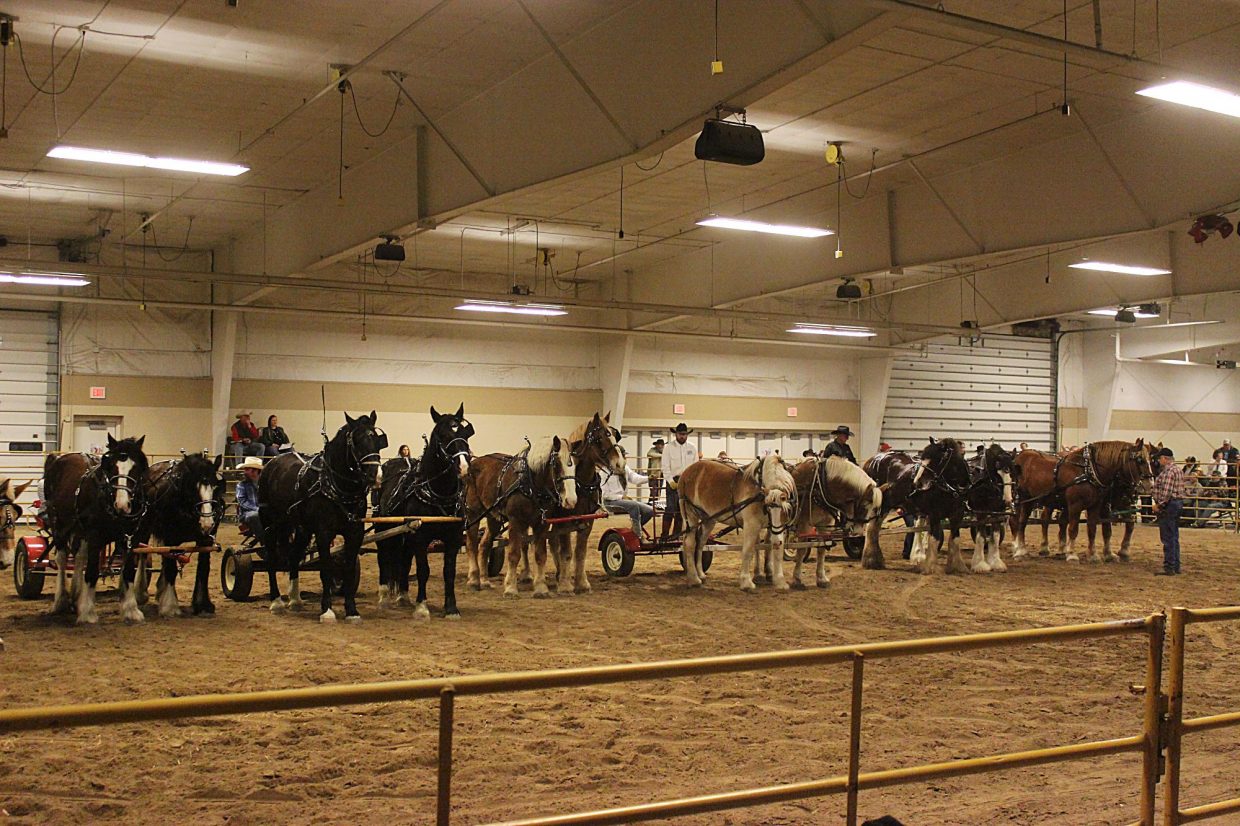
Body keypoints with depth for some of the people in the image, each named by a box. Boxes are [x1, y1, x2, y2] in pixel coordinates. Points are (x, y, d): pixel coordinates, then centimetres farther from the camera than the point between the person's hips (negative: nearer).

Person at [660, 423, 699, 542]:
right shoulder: (668, 448, -1)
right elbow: (665, 467, -6)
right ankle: (664, 535, -7)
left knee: (681, 509, 8)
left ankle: (677, 534, 15)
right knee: (670, 508, -9)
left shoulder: (692, 448, 8)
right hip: (674, 481, -3)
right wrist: (671, 481, -17)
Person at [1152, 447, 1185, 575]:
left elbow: (1166, 492, -25)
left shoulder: (1168, 471, -18)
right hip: (1178, 503, 11)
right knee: (1174, 537, 16)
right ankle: (1176, 566, 21)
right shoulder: (1178, 469, 16)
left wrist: (1159, 505, -17)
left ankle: (1169, 568, -4)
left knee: (1168, 538, -6)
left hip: (1168, 505, -11)